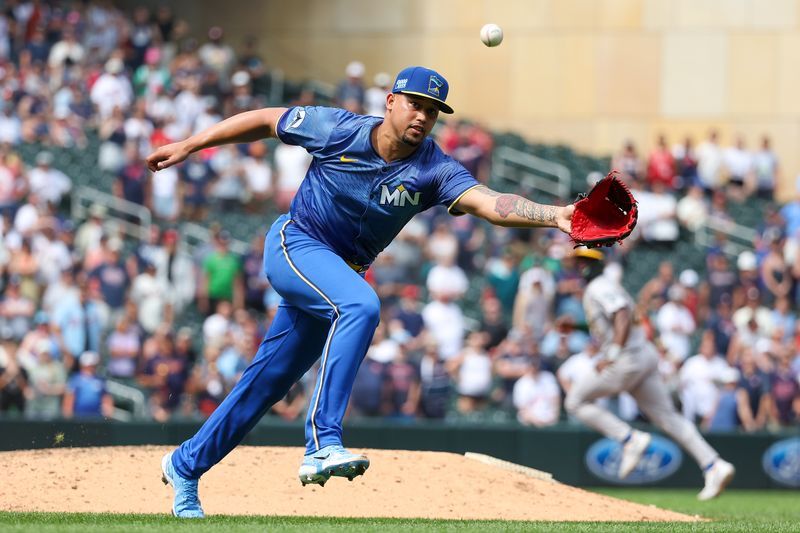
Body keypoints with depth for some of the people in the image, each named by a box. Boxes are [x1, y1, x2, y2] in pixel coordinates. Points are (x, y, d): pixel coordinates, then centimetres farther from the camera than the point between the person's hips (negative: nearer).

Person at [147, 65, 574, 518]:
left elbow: (491, 203, -32)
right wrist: (187, 147, 0)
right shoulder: (338, 130, -17)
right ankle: (323, 444, -40)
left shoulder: (434, 171, -15)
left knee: (268, 382, 11)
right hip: (294, 244, -5)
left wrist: (554, 216, -49)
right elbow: (265, 121, -3)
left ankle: (186, 465, 29)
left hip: (341, 273, 5)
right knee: (360, 306, -34)